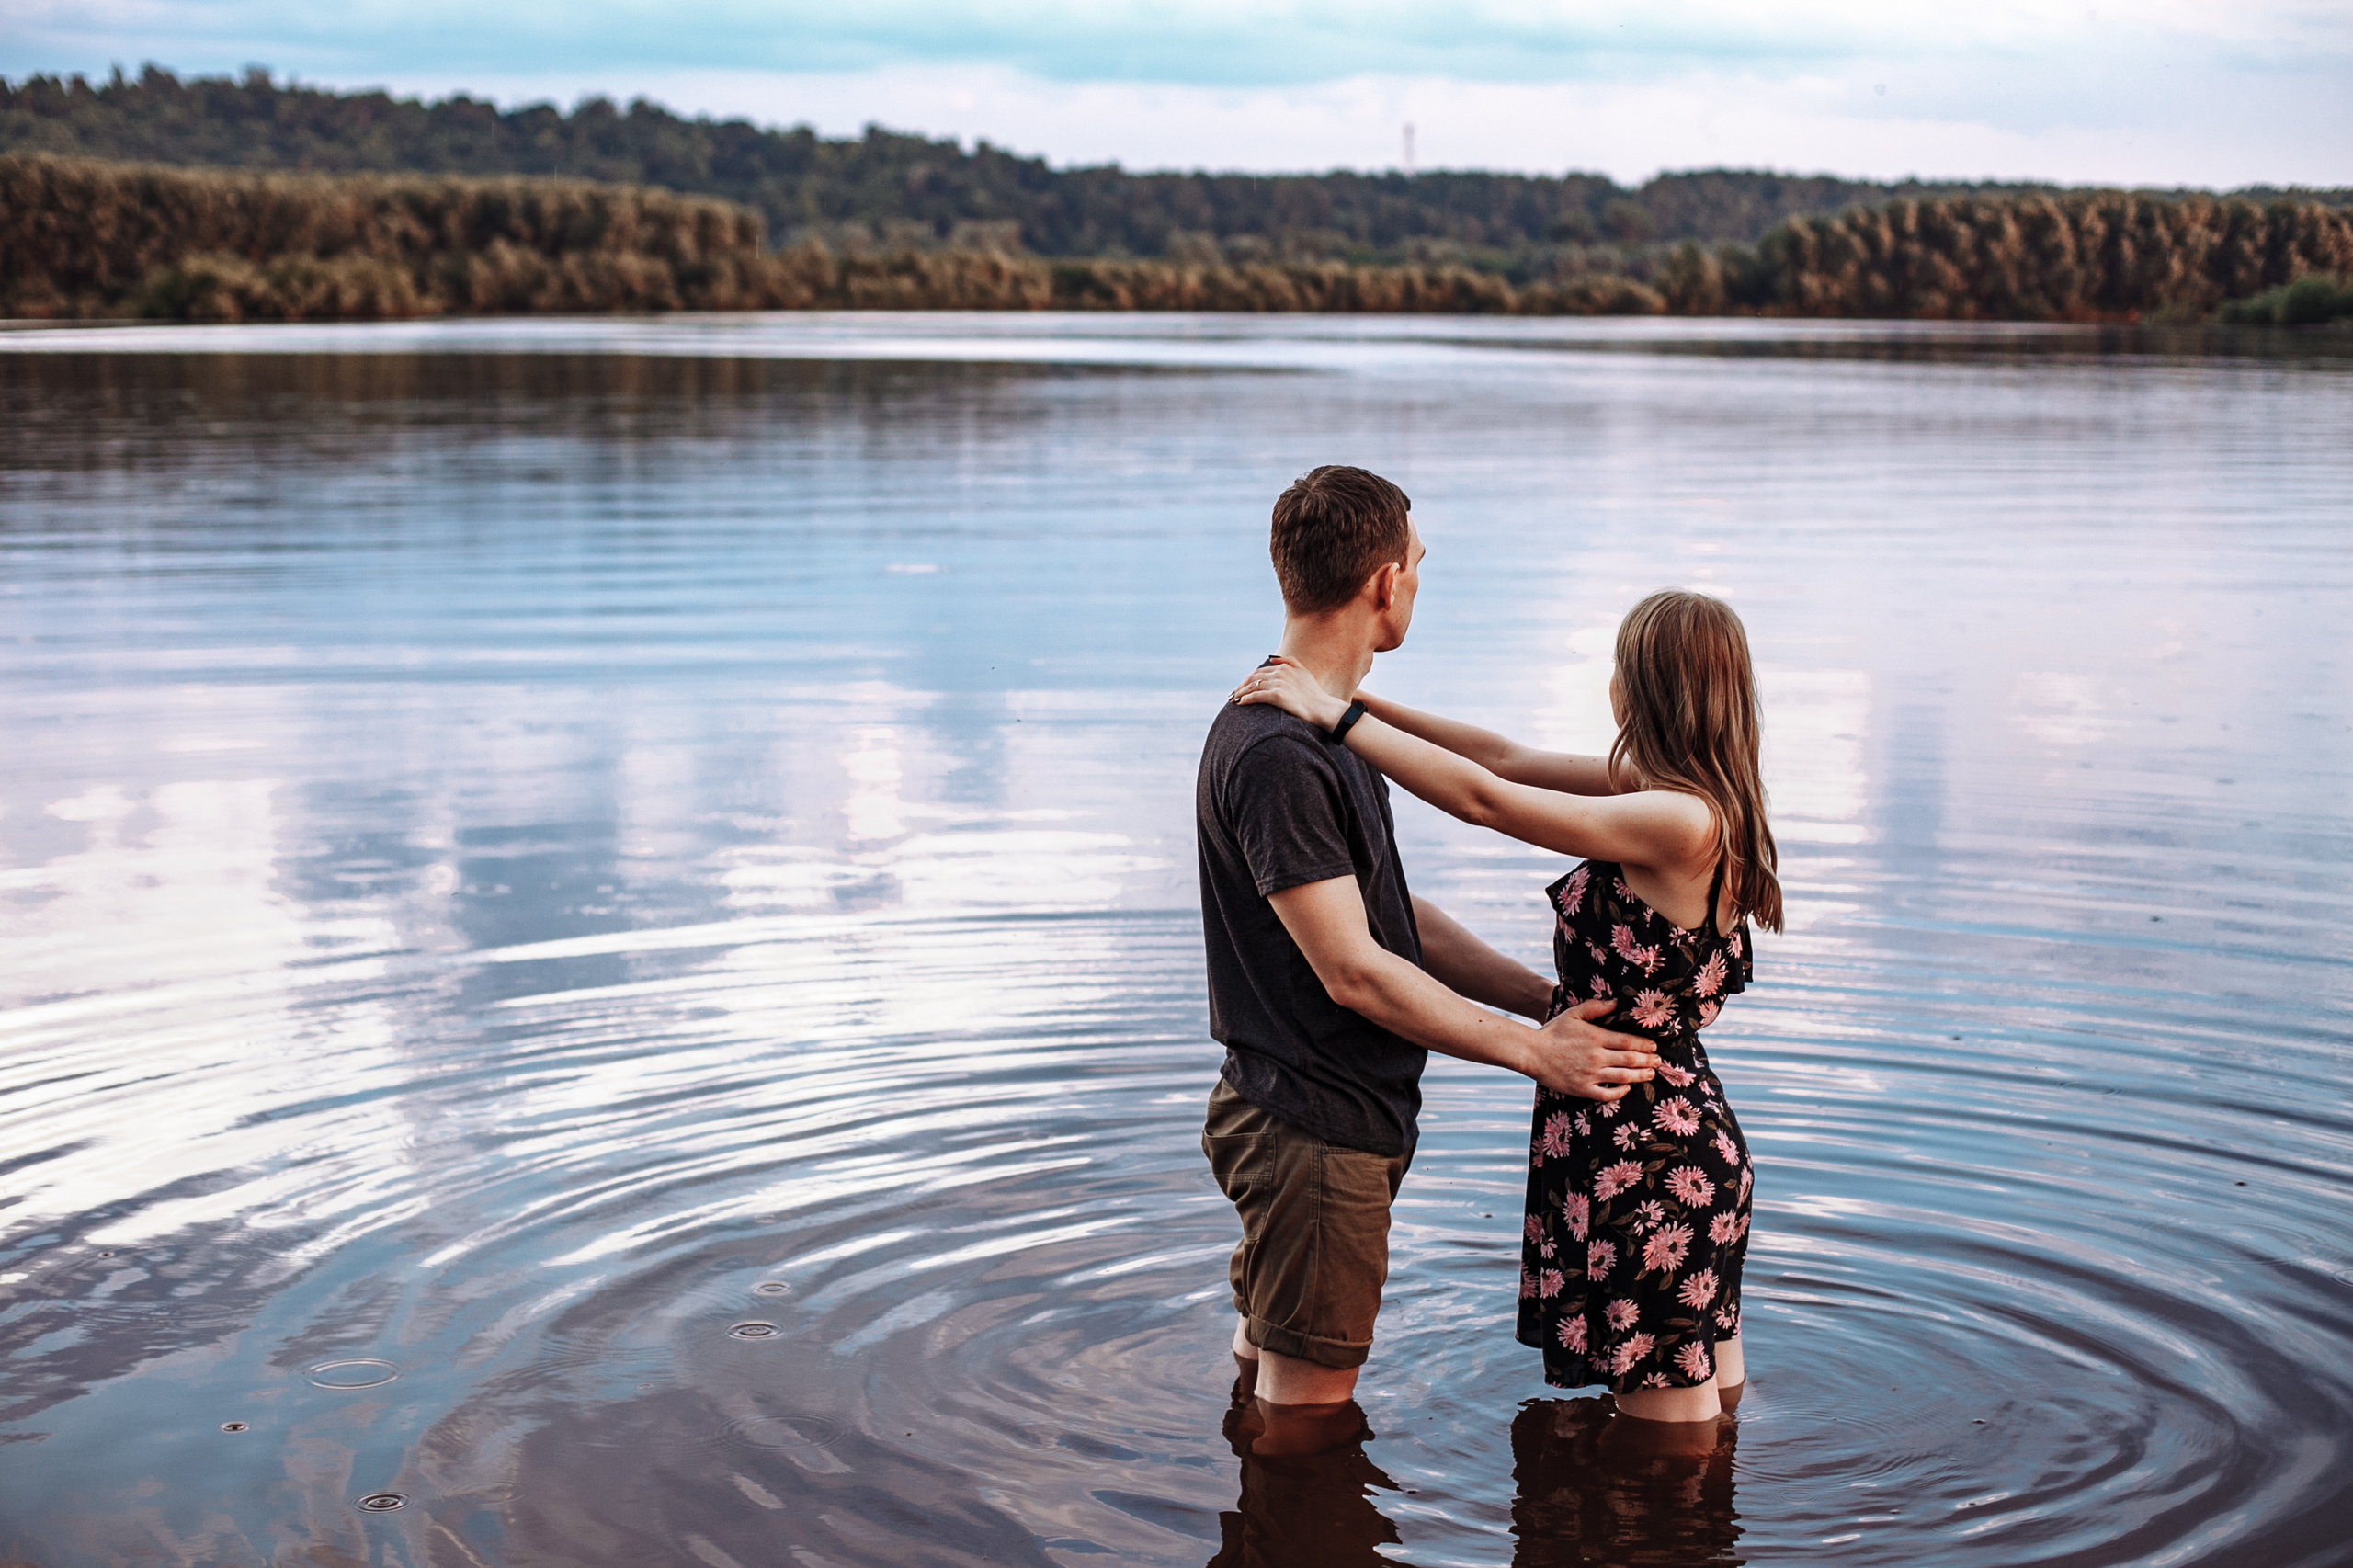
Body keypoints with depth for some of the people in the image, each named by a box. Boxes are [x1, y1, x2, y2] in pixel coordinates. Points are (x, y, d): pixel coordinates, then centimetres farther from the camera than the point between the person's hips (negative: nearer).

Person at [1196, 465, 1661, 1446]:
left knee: (1271, 1390, 22)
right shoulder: (1275, 756, -22)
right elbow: (1352, 970, -22)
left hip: (1350, 1116, 10)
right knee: (1308, 1428, 0)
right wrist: (1533, 1051, -14)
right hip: (1312, 1132, -10)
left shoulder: (1326, 731, 13)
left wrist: (1550, 999, 9)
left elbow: (1391, 915, 16)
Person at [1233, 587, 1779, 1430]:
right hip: (1684, 1131, 10)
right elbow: (1512, 759, 8)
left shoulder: (1680, 822, -24)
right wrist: (1354, 702, 6)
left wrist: (1337, 714, -17)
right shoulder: (1669, 791, 5)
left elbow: (1484, 798, -24)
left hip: (1648, 1161, -10)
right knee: (1709, 1406, 22)